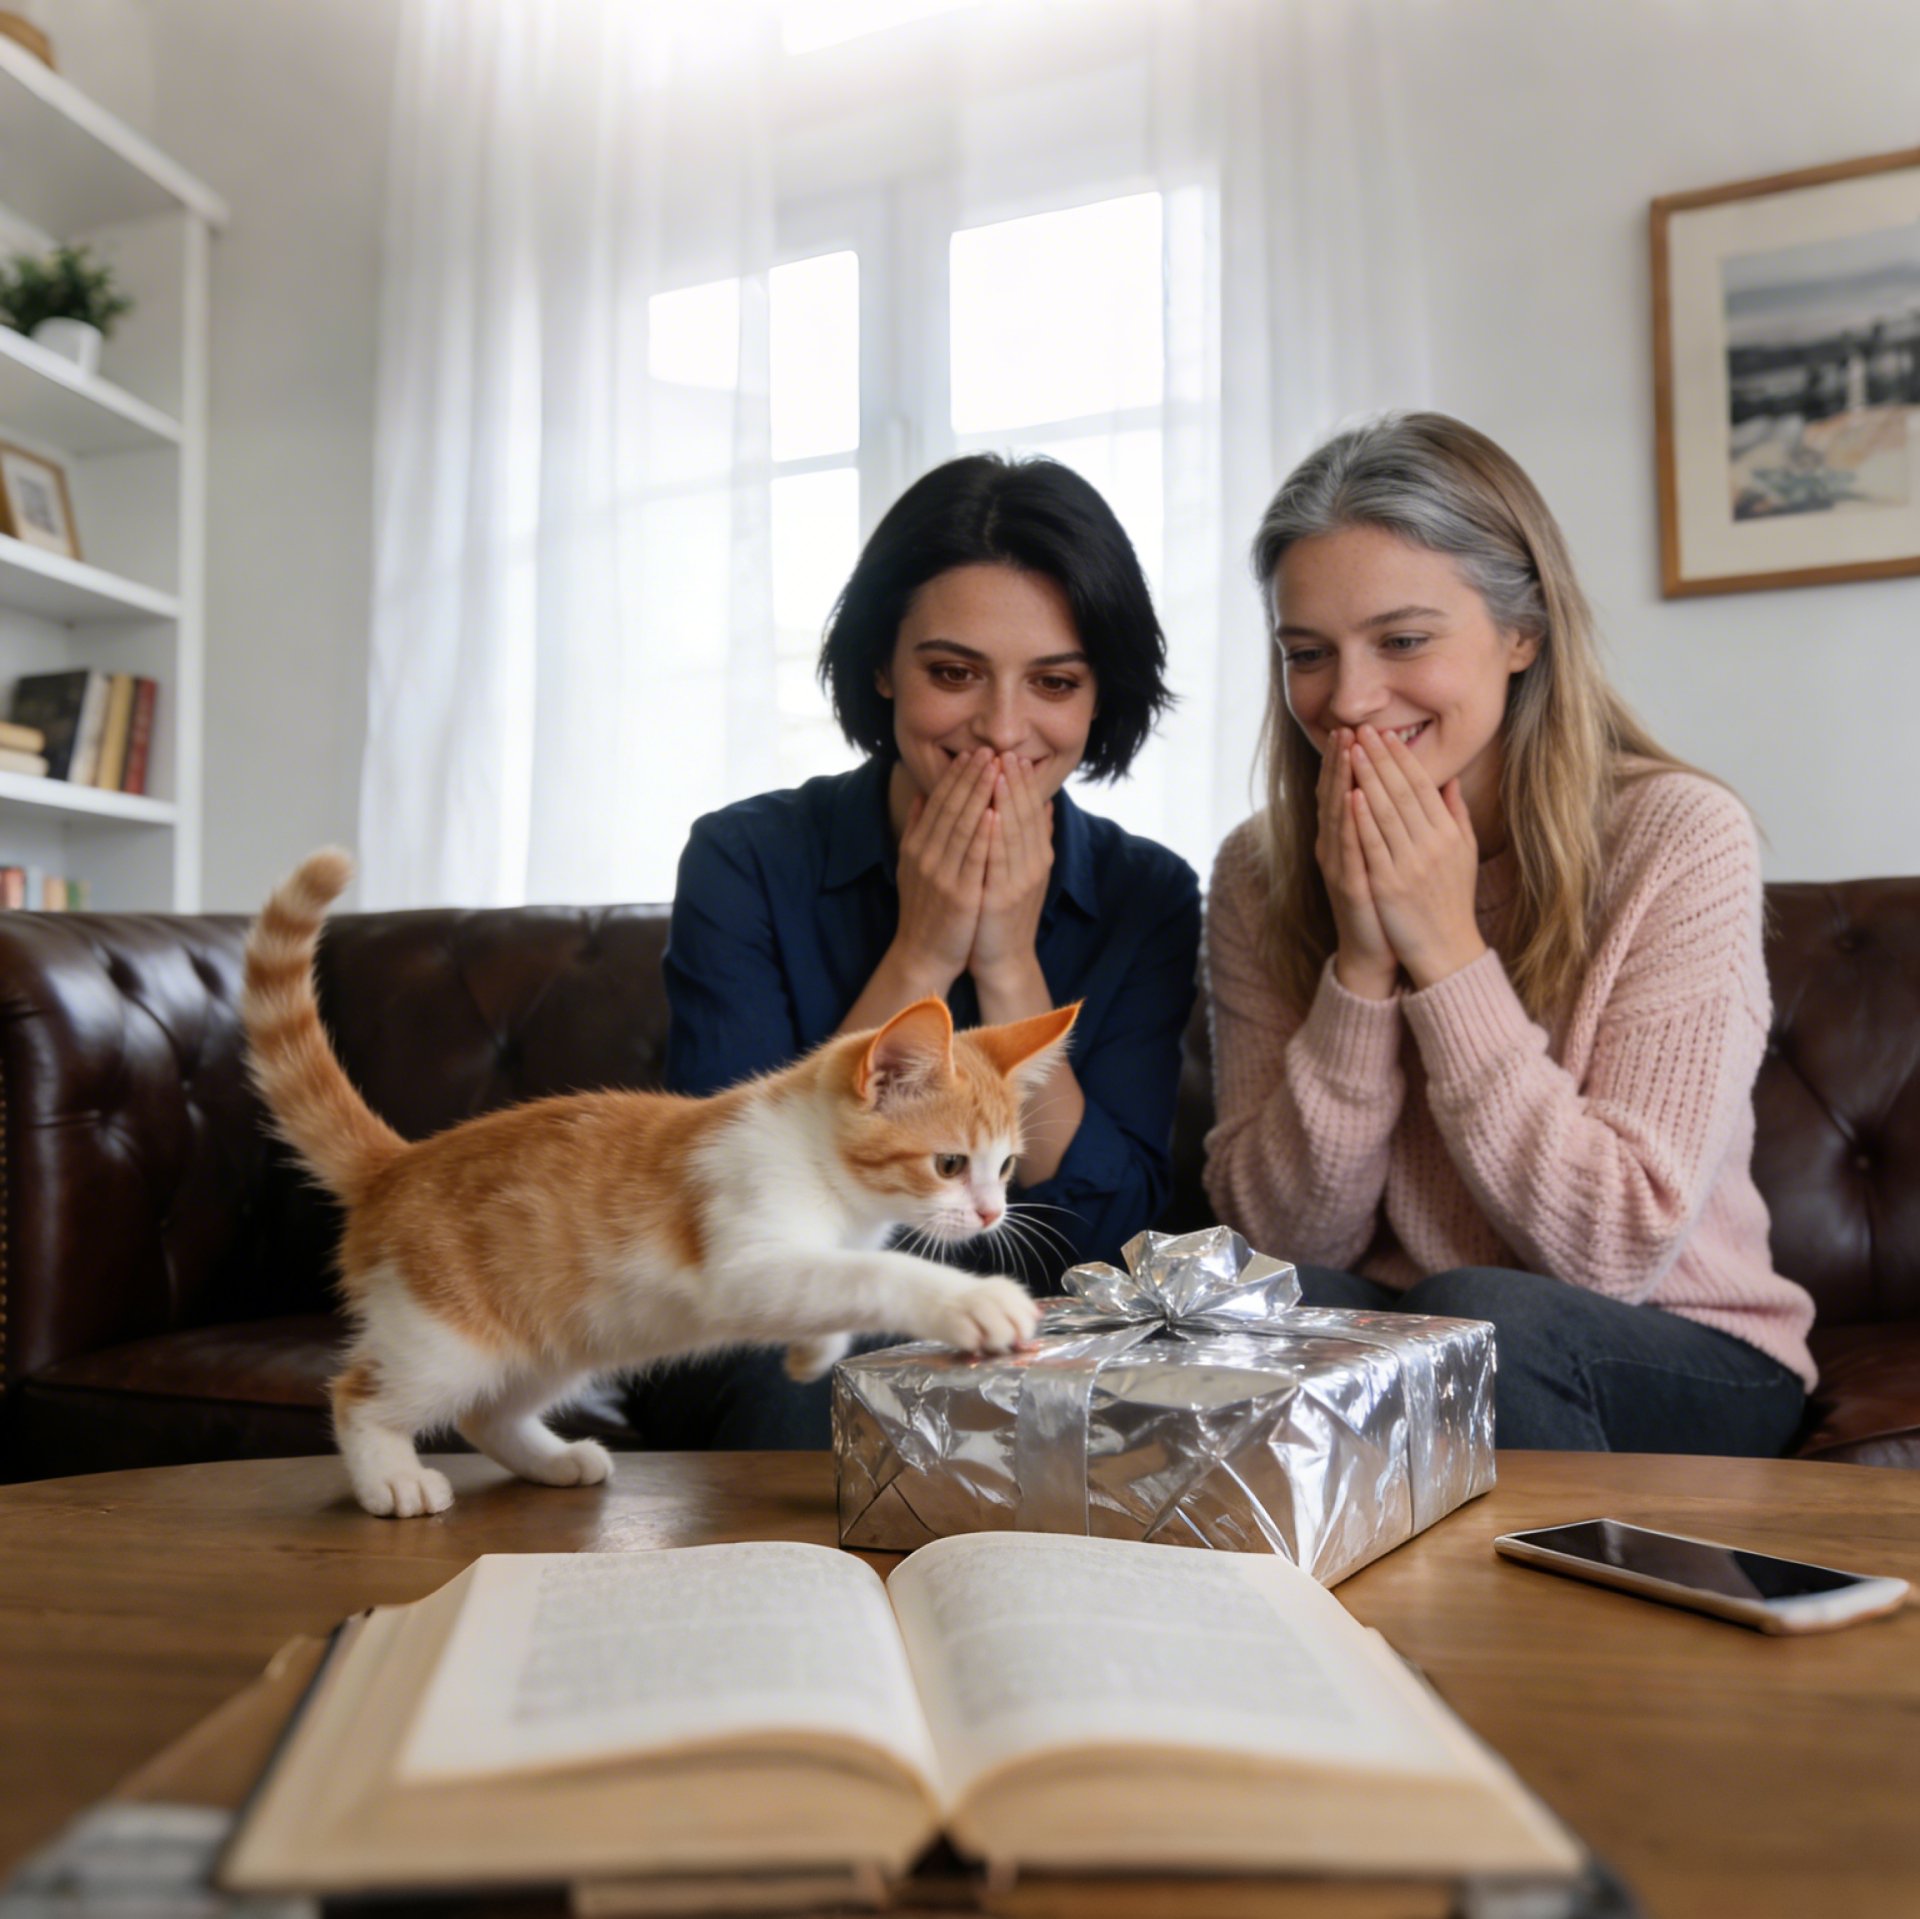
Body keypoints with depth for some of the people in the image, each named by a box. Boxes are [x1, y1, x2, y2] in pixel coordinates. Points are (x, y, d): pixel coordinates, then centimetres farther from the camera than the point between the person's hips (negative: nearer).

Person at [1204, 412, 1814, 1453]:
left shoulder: (1680, 839, -14)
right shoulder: (1262, 871, -5)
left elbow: (1618, 1252, -19)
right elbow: (1285, 1235, -9)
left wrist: (1447, 952, -23)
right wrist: (1363, 968, -21)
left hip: (1686, 1361, -2)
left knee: (1482, 1320, -33)